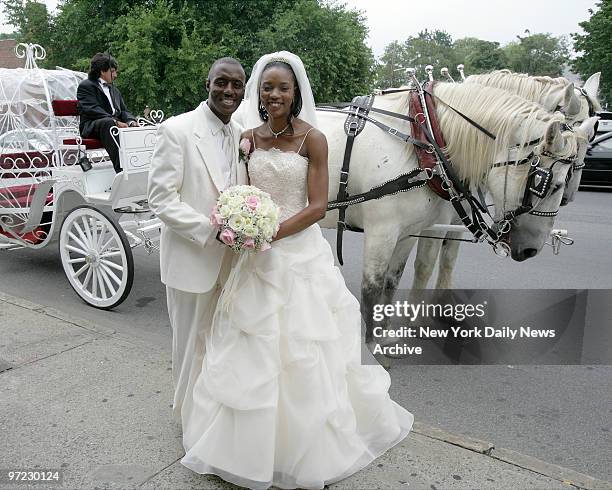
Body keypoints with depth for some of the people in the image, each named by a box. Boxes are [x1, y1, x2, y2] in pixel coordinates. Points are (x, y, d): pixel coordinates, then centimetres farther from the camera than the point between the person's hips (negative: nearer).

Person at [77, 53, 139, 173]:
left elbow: (123, 111, 20)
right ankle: (121, 169, -48)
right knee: (109, 122, -37)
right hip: (92, 128, -7)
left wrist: (131, 121, -5)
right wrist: (115, 121, -25)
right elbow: (92, 110, -12)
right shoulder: (85, 86, 4)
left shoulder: (115, 90, 29)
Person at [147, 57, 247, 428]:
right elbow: (161, 199, -15)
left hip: (231, 261, 5)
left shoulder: (242, 136, 6)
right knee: (193, 342, 10)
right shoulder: (177, 130, -11)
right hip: (192, 260, -5)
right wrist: (212, 229, -23)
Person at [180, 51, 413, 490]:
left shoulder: (313, 139, -7)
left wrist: (271, 233, -21)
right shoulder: (248, 138, 5)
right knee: (251, 352, 13)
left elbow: (317, 206, -12)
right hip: (257, 258, 4)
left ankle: (308, 447, 31)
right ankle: (253, 441, 36)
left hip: (300, 254, -4)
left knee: (302, 353, 7)